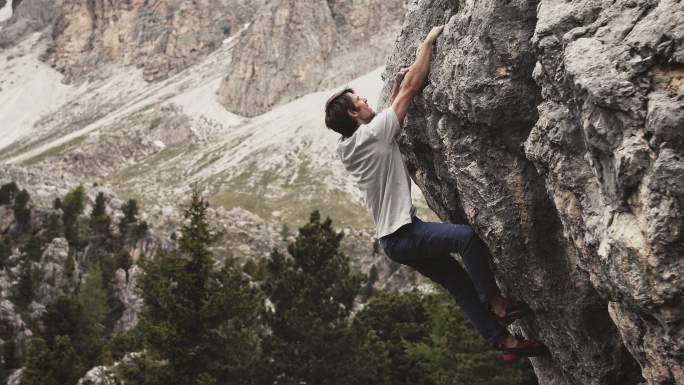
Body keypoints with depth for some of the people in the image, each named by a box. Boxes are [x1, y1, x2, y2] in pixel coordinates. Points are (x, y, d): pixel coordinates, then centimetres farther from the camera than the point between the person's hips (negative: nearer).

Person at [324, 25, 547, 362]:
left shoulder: (347, 148, 12)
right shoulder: (370, 134, -14)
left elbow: (389, 119, 30)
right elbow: (413, 87, -10)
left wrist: (396, 85, 22)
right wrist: (429, 42, -1)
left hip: (394, 238, 10)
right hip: (403, 234, -10)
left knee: (460, 283, 9)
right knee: (467, 237, -26)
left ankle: (504, 342, 10)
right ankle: (495, 304, -12)